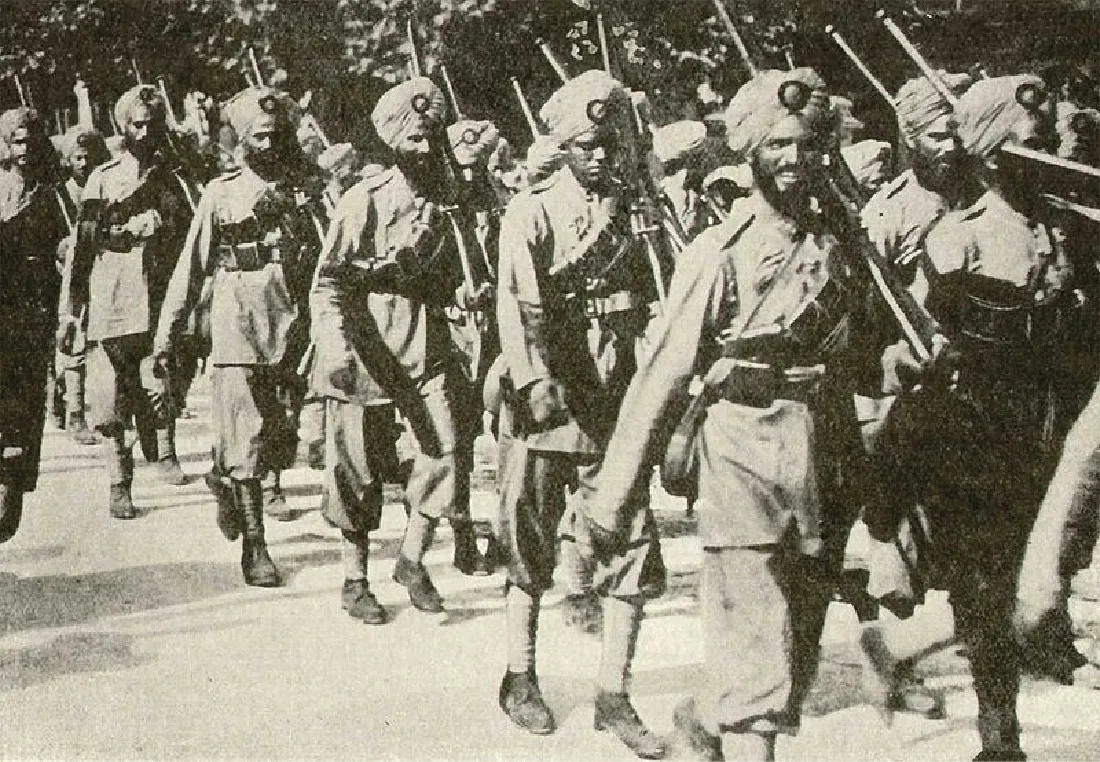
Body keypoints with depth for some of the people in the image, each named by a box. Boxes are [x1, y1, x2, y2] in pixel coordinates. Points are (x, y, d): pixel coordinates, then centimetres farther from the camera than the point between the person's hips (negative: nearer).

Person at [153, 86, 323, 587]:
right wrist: (166, 338, 3)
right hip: (236, 333, -2)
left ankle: (226, 481, 39)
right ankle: (254, 546, 5)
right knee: (246, 444, -5)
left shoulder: (306, 187, 8)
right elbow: (191, 269, 5)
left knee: (282, 442, 10)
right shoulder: (222, 193, 3)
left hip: (290, 334, 3)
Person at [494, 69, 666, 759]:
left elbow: (645, 300, 15)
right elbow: (518, 302, -13)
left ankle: (614, 693, 8)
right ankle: (521, 678, 22)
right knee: (531, 539, 7)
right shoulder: (531, 211, -3)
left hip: (615, 397, 4)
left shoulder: (628, 210, 13)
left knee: (632, 539, -1)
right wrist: (537, 381, -25)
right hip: (548, 397, -4)